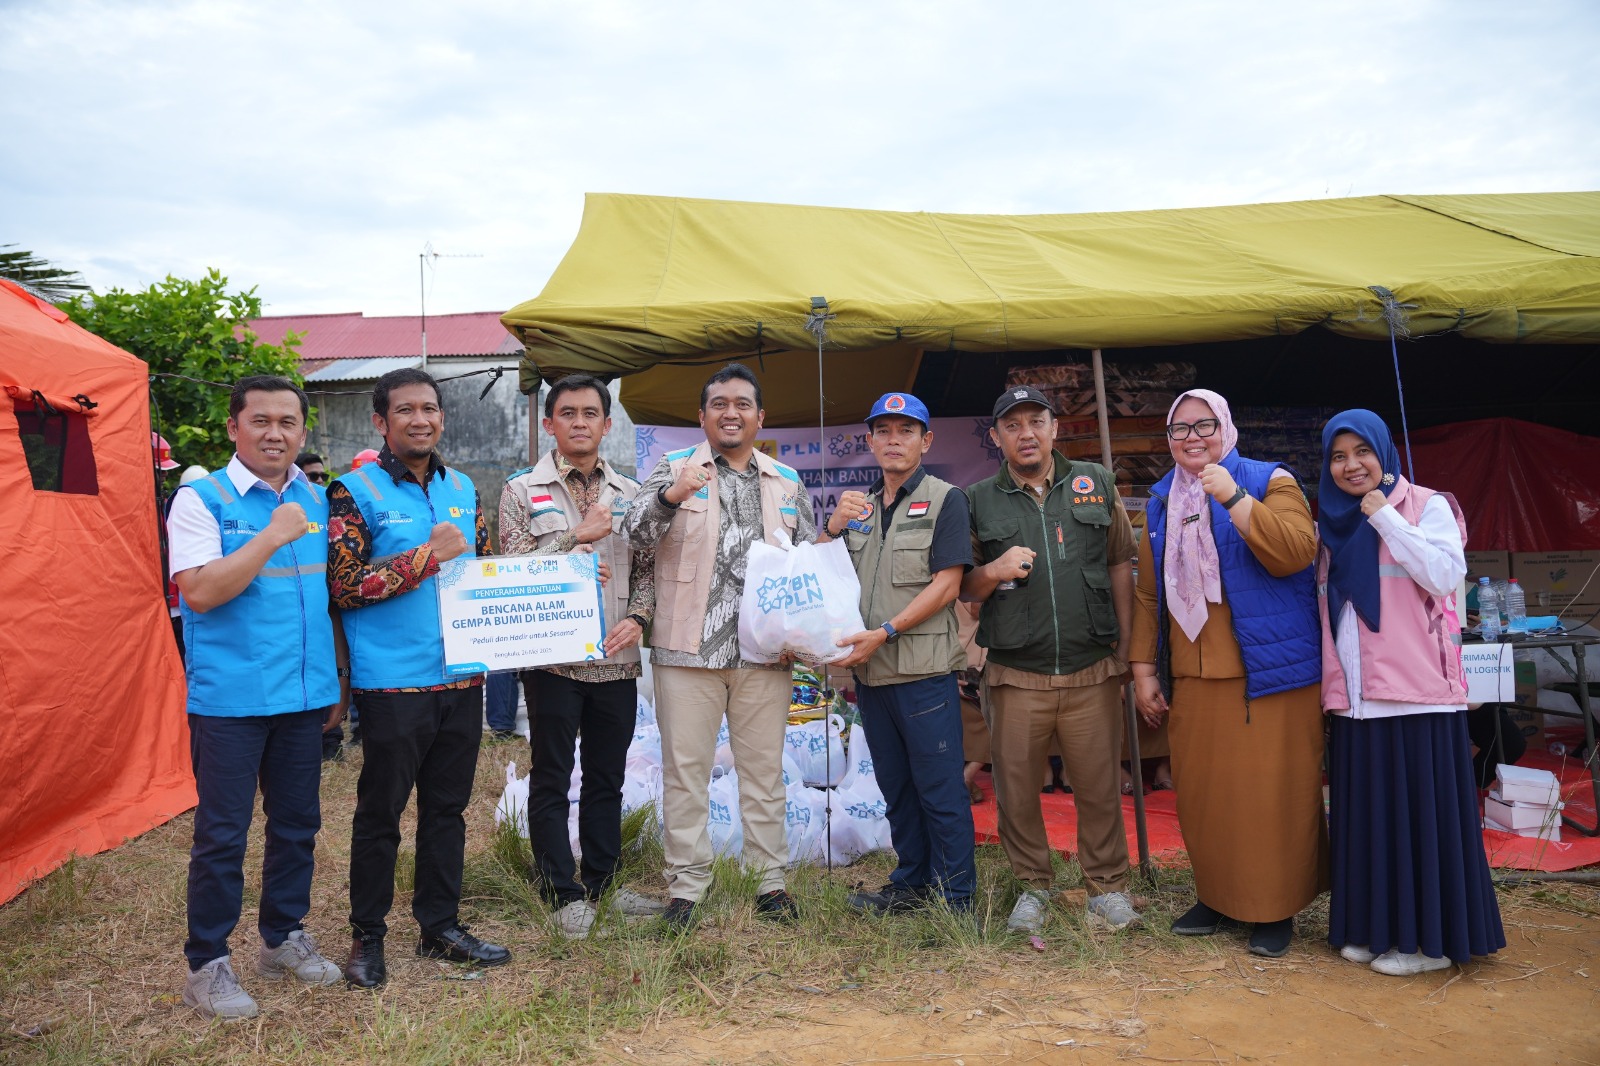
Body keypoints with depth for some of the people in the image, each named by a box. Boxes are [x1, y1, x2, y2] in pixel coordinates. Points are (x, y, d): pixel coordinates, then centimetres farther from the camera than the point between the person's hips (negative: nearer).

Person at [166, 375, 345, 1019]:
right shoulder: (201, 499, -7)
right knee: (222, 834, 1)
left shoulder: (317, 501, 9)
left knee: (297, 822, 14)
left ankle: (283, 937, 31)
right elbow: (200, 591, -19)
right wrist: (273, 537, -21)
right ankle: (206, 965, 17)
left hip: (303, 694, 5)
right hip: (229, 696, -5)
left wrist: (337, 672, 16)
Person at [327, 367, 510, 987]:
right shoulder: (355, 491, -5)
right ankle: (368, 936, 22)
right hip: (393, 681, -5)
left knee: (447, 806, 14)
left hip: (461, 676, 5)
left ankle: (440, 926, 27)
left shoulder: (463, 488, 12)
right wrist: (428, 556, -17)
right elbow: (344, 585, -13)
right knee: (380, 812, 6)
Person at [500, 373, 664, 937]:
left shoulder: (630, 494, 11)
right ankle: (564, 892, 17)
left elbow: (647, 567, 12)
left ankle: (602, 881, 27)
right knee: (551, 780, 5)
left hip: (617, 658, 4)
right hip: (554, 657, -3)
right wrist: (577, 536, -14)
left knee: (607, 778, 13)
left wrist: (637, 618, -4)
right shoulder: (522, 490, 0)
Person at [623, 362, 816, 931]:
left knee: (764, 769, 9)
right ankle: (686, 887, 15)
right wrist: (672, 496, -31)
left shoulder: (787, 482, 13)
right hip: (689, 648, -2)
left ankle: (770, 880, 20)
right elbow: (638, 531, -11)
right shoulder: (672, 469, 3)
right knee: (685, 769, 4)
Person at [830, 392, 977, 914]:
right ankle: (911, 883, 27)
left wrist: (885, 633, -17)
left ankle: (955, 897, 10)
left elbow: (946, 585, -10)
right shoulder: (857, 505, 16)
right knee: (896, 788, 15)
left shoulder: (945, 499, -2)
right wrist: (833, 528, -3)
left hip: (924, 670, -6)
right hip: (870, 672, 6)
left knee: (941, 790, -1)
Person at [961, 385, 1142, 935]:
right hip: (1016, 676, 0)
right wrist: (994, 570, -11)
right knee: (1016, 789, 6)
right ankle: (1033, 885, 25)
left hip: (1092, 671, 0)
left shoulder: (1096, 483, 8)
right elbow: (964, 587, 11)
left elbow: (1121, 564, 11)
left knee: (1099, 786, 6)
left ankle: (1107, 885, 24)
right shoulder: (979, 502, 6)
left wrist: (1125, 644, 6)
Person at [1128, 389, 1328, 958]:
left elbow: (1295, 552, -18)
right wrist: (1143, 668, 10)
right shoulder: (1161, 504, 14)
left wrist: (1232, 497, -21)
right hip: (1190, 680, 5)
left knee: (1270, 791, 0)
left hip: (1269, 675, -5)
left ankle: (1276, 908, 14)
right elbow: (1149, 594, 16)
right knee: (1199, 793, 9)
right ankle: (1216, 896, 25)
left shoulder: (1269, 481, 0)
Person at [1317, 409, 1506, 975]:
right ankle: (1373, 928, 20)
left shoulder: (1426, 506, -1)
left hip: (1415, 693, -5)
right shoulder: (1333, 526, 15)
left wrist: (1385, 517, -15)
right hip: (1355, 699, 6)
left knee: (1419, 811, -1)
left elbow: (1445, 575, -17)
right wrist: (1329, 687, 12)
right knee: (1364, 814, 9)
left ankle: (1428, 937, 10)